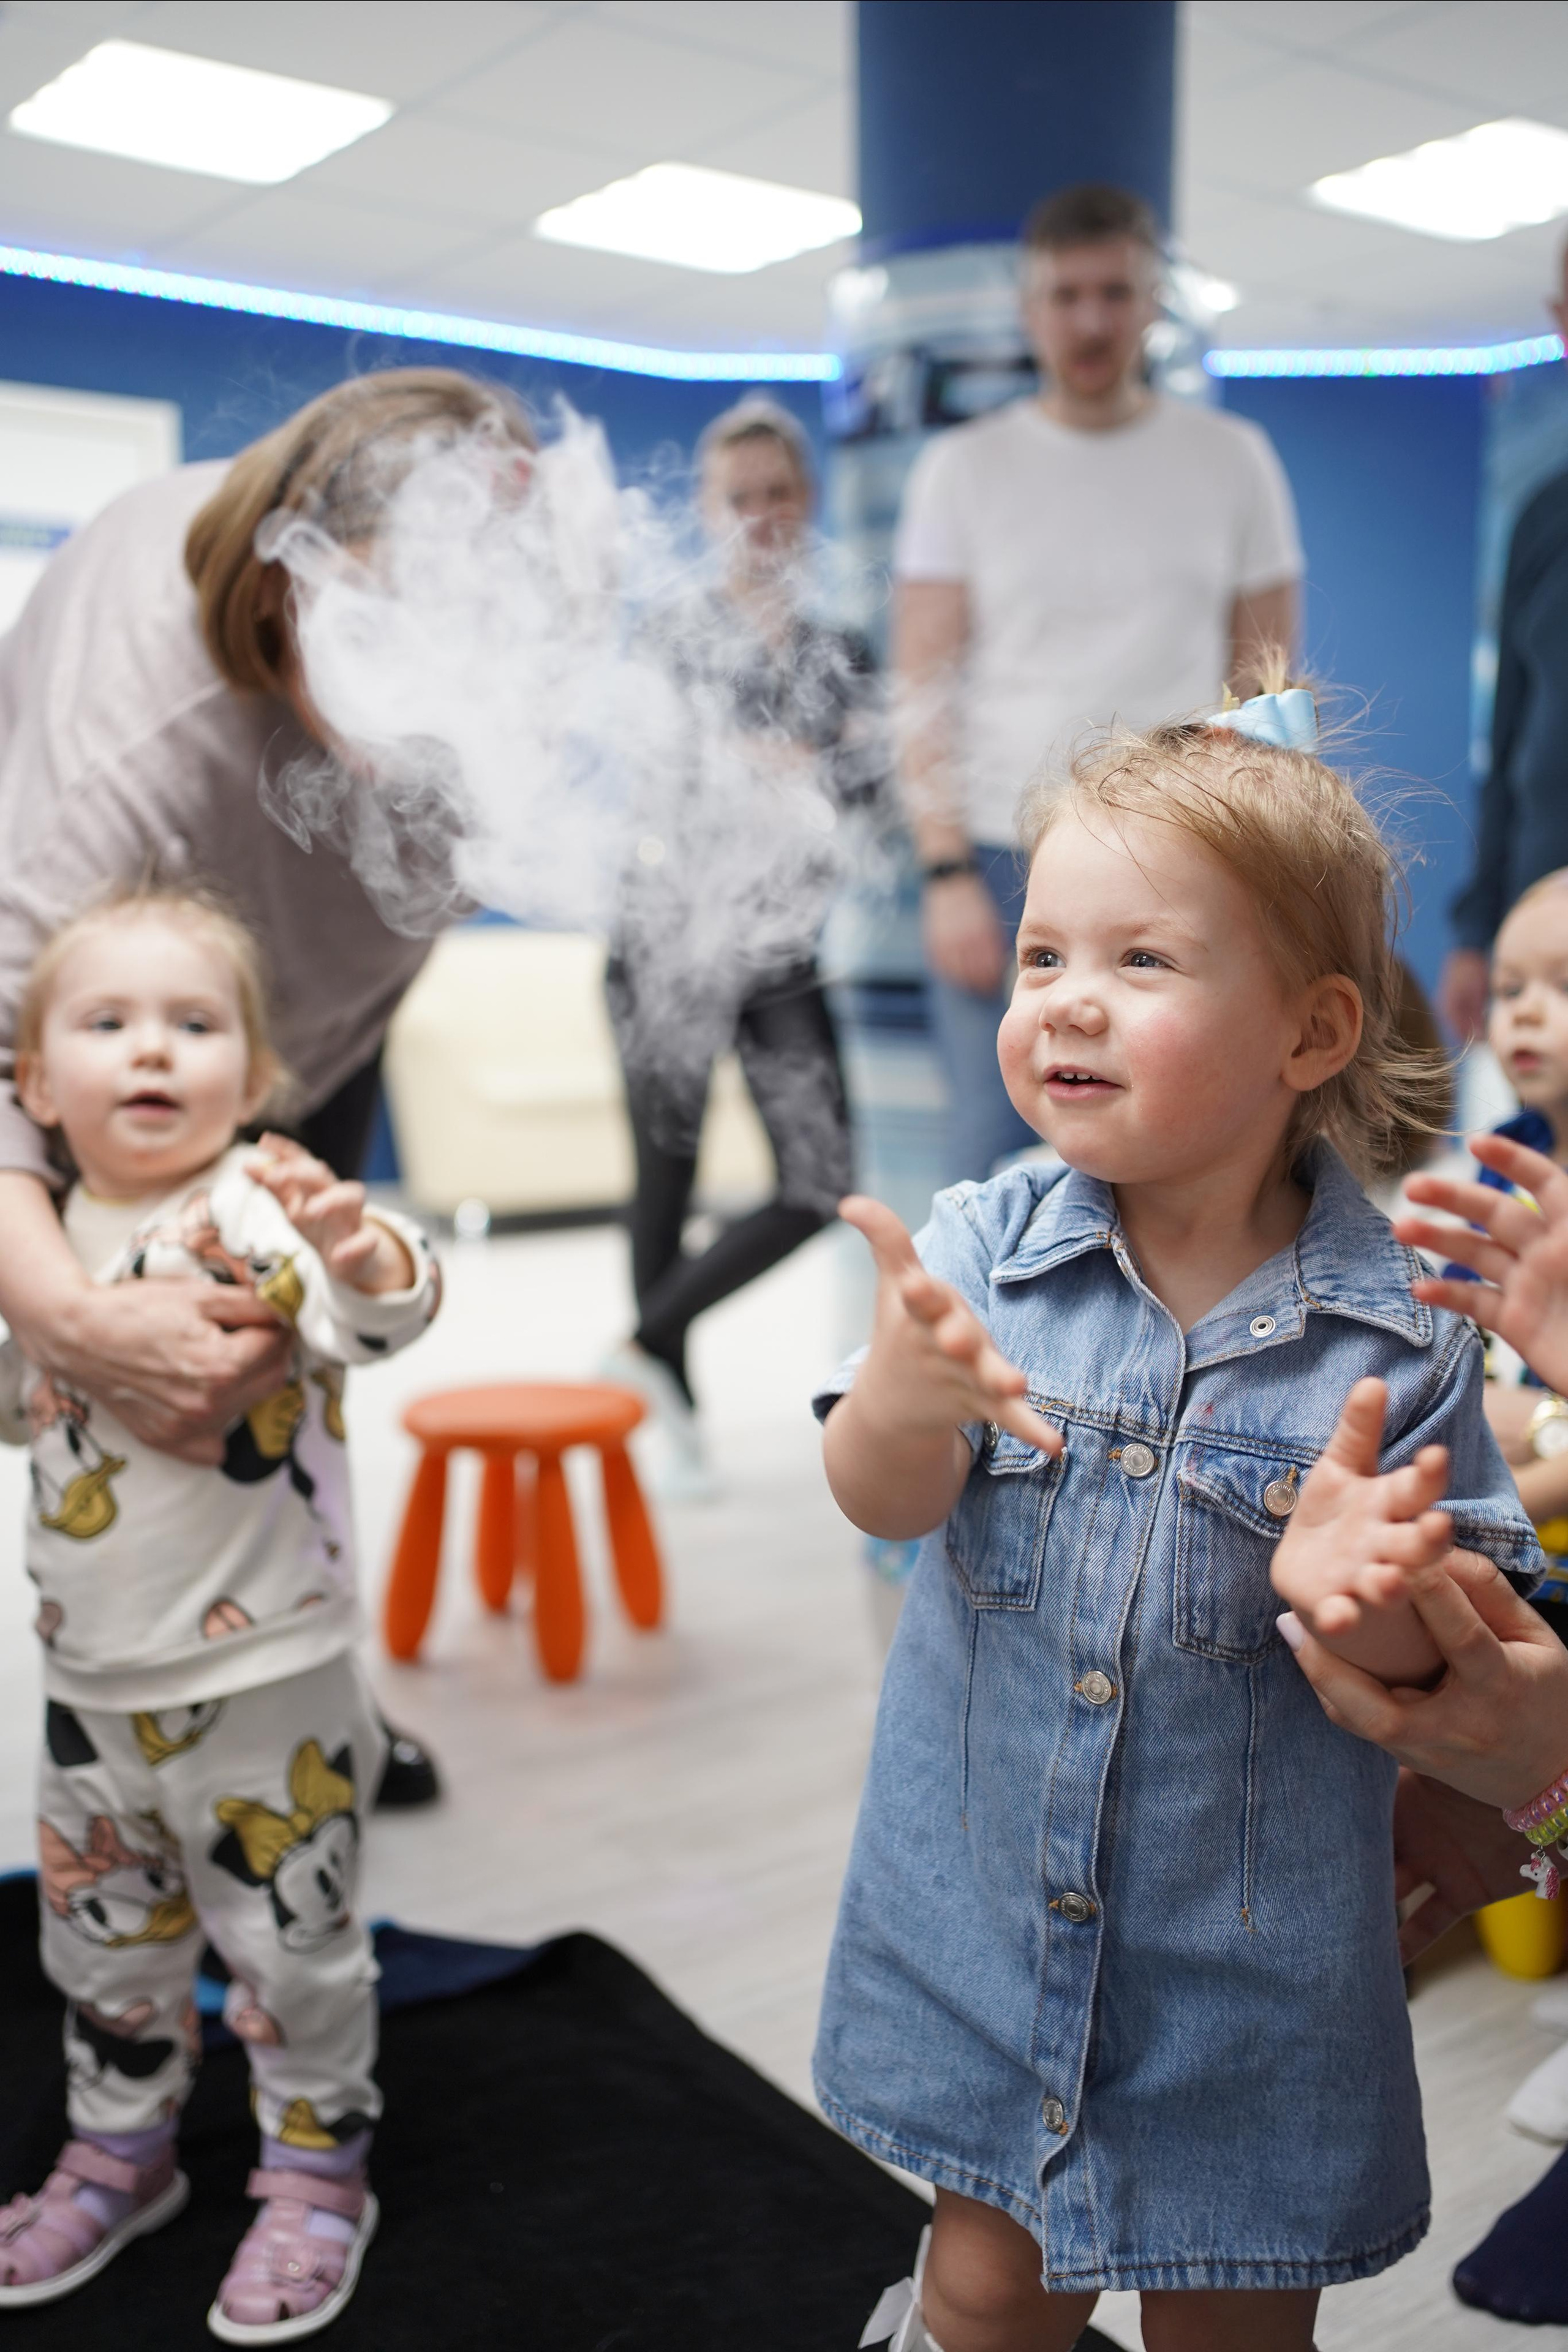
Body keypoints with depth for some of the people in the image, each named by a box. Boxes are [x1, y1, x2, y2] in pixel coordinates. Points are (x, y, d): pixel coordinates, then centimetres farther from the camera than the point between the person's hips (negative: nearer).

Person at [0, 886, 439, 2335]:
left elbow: (379, 1317, -40)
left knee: (291, 1941, 10)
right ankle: (121, 2155, 46)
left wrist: (363, 1257, -60)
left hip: (264, 1679, -6)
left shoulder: (254, 1208, -19)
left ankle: (317, 2174, 32)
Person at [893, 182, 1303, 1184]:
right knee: (996, 1155, 0)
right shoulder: (963, 468, 6)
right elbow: (924, 690, 2)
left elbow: (1264, 690, 8)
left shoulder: (1233, 459, 8)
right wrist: (946, 871, -8)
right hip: (1003, 854, 0)